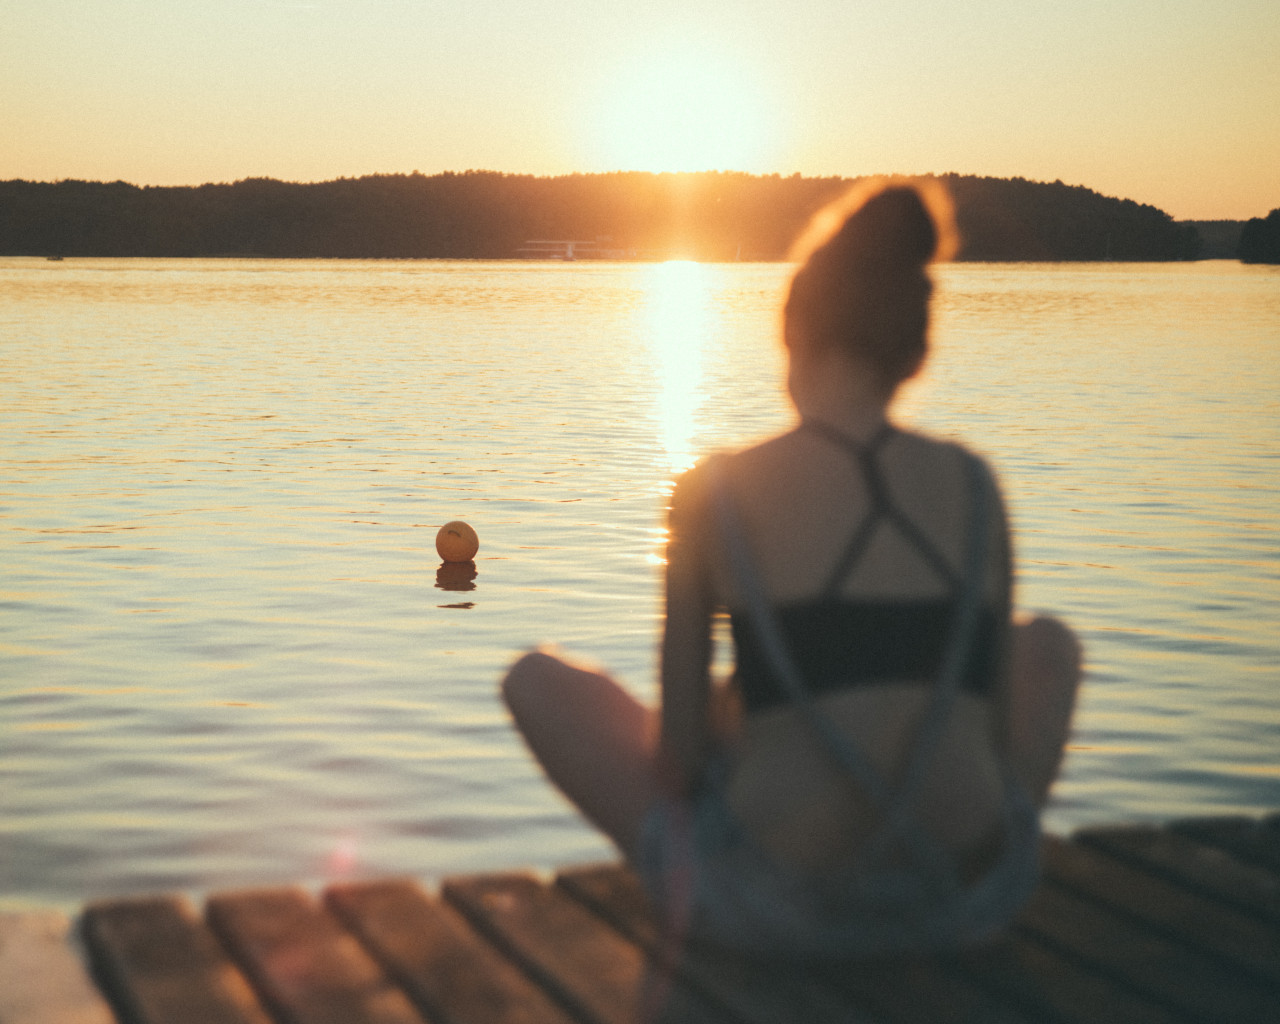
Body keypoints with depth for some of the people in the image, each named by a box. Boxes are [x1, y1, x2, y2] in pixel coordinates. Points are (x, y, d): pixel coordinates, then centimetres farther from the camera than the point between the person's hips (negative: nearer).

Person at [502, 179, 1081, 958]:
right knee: (1048, 643, 31)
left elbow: (678, 754, -2)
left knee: (537, 679, 17)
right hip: (970, 895, 3)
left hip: (780, 902, -2)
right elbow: (1001, 724, 8)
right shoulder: (974, 484, 4)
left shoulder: (716, 493, -4)